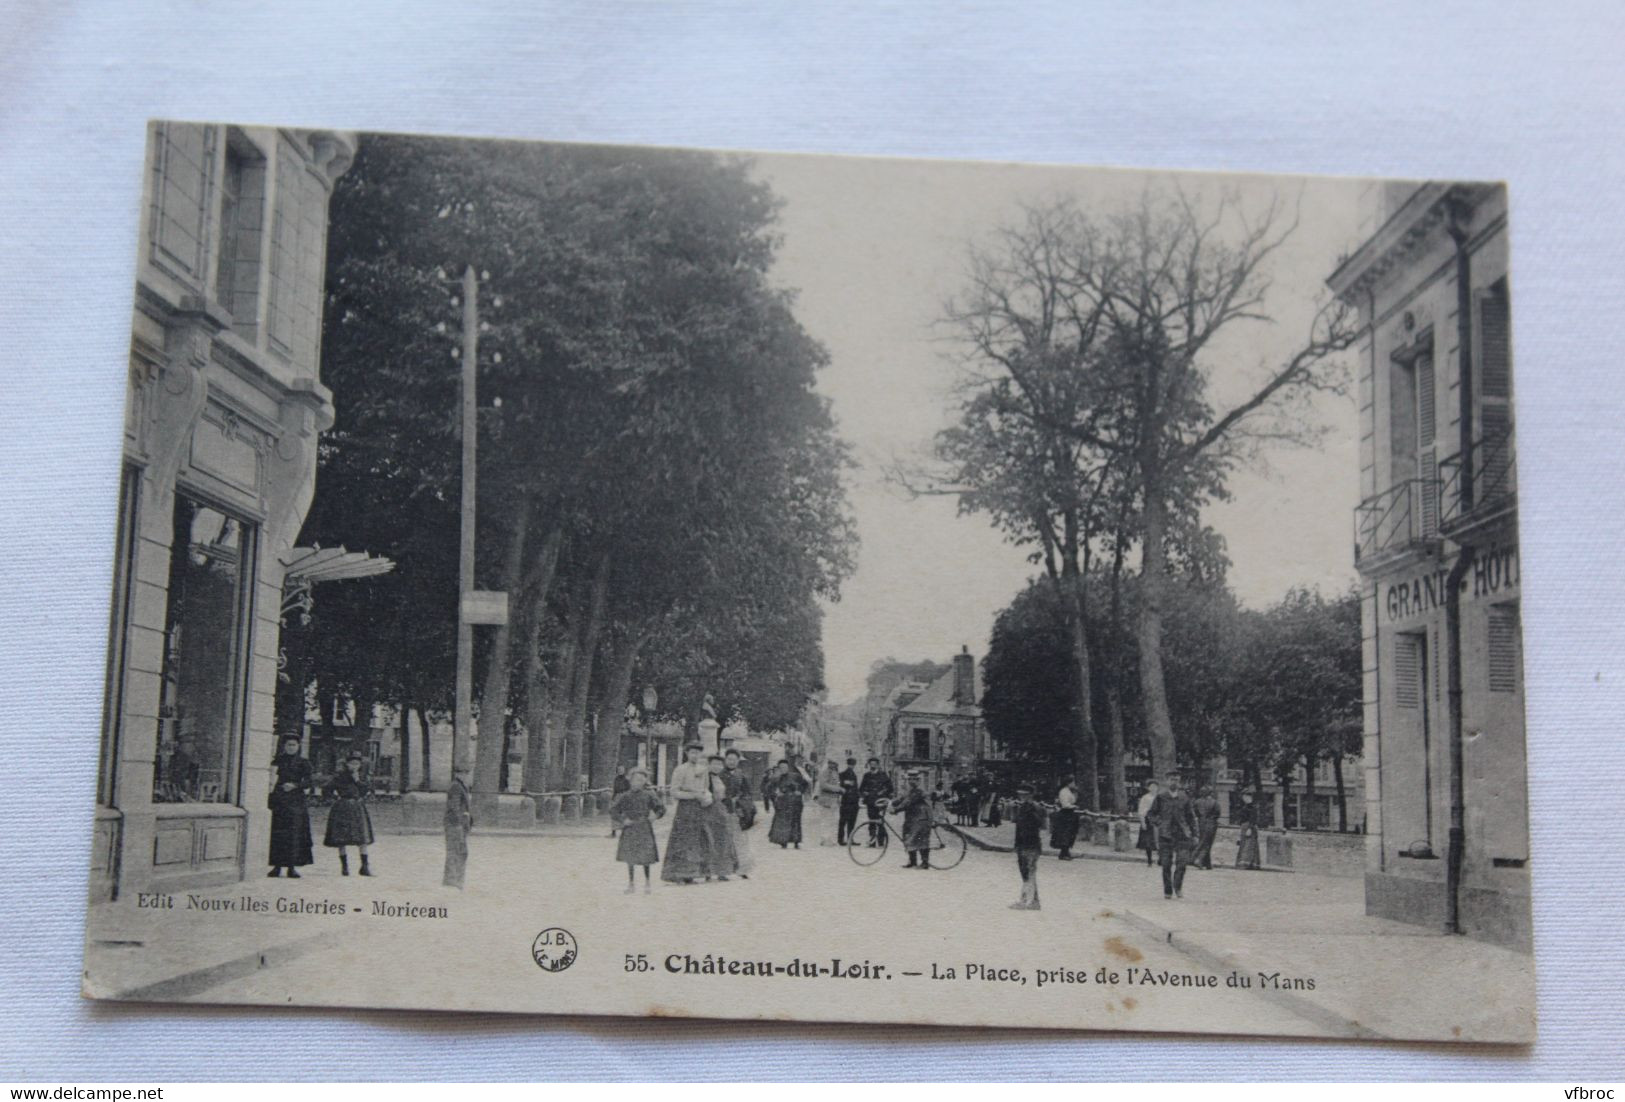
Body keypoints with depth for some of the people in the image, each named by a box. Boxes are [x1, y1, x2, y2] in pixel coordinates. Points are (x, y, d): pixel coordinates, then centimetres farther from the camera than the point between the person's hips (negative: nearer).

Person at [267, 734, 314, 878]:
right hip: (279, 801, 1)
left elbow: (307, 781, -2)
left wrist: (294, 785, -19)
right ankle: (277, 866, 3)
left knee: (294, 833, -5)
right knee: (278, 833, -2)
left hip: (296, 801, -1)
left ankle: (292, 867, -2)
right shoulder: (278, 761, 12)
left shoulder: (303, 763, 9)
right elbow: (271, 780, 11)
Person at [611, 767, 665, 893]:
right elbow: (613, 810, 1)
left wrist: (655, 815, -8)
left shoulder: (648, 795, 0)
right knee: (630, 859, 6)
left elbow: (661, 807, 9)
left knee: (646, 857, -1)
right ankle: (631, 884, 18)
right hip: (630, 829, 1)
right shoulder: (625, 796, -2)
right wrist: (622, 820, -8)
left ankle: (647, 883, 13)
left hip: (644, 828, -1)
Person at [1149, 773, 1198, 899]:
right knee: (1166, 865, -1)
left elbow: (1191, 817, 14)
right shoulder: (1161, 798, 6)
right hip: (1165, 836, -1)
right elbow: (1152, 814, 11)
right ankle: (1167, 892, 9)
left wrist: (1194, 835, 10)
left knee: (1182, 862, -10)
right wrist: (1160, 823, -6)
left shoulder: (1184, 798, 9)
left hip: (1182, 835, 1)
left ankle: (1178, 887, 12)